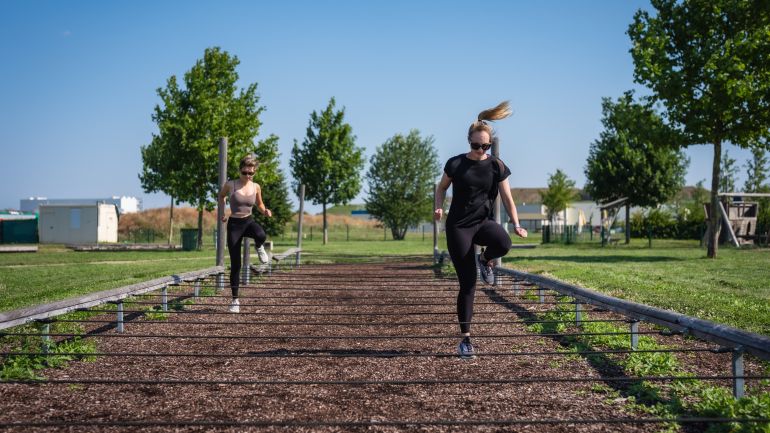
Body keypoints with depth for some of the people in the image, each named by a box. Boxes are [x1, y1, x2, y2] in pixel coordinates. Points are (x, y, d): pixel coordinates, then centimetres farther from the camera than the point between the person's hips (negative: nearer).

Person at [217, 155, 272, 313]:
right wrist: (222, 212, 6)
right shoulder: (230, 185, -8)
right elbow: (221, 195, 14)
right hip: (234, 224, -2)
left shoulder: (256, 187, -1)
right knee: (235, 265, -2)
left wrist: (265, 211, -5)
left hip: (249, 222, 2)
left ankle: (258, 248, 2)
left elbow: (259, 204, 15)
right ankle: (235, 300, 11)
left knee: (261, 235, -37)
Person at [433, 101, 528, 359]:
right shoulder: (456, 164, -2)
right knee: (468, 285, -6)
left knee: (503, 243, -36)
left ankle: (486, 260, 2)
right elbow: (441, 188, 11)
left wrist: (516, 225, -9)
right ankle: (465, 339, 7)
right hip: (458, 226, -1)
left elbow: (507, 198, 3)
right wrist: (438, 207, -10)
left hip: (483, 221, 2)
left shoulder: (497, 167, 2)